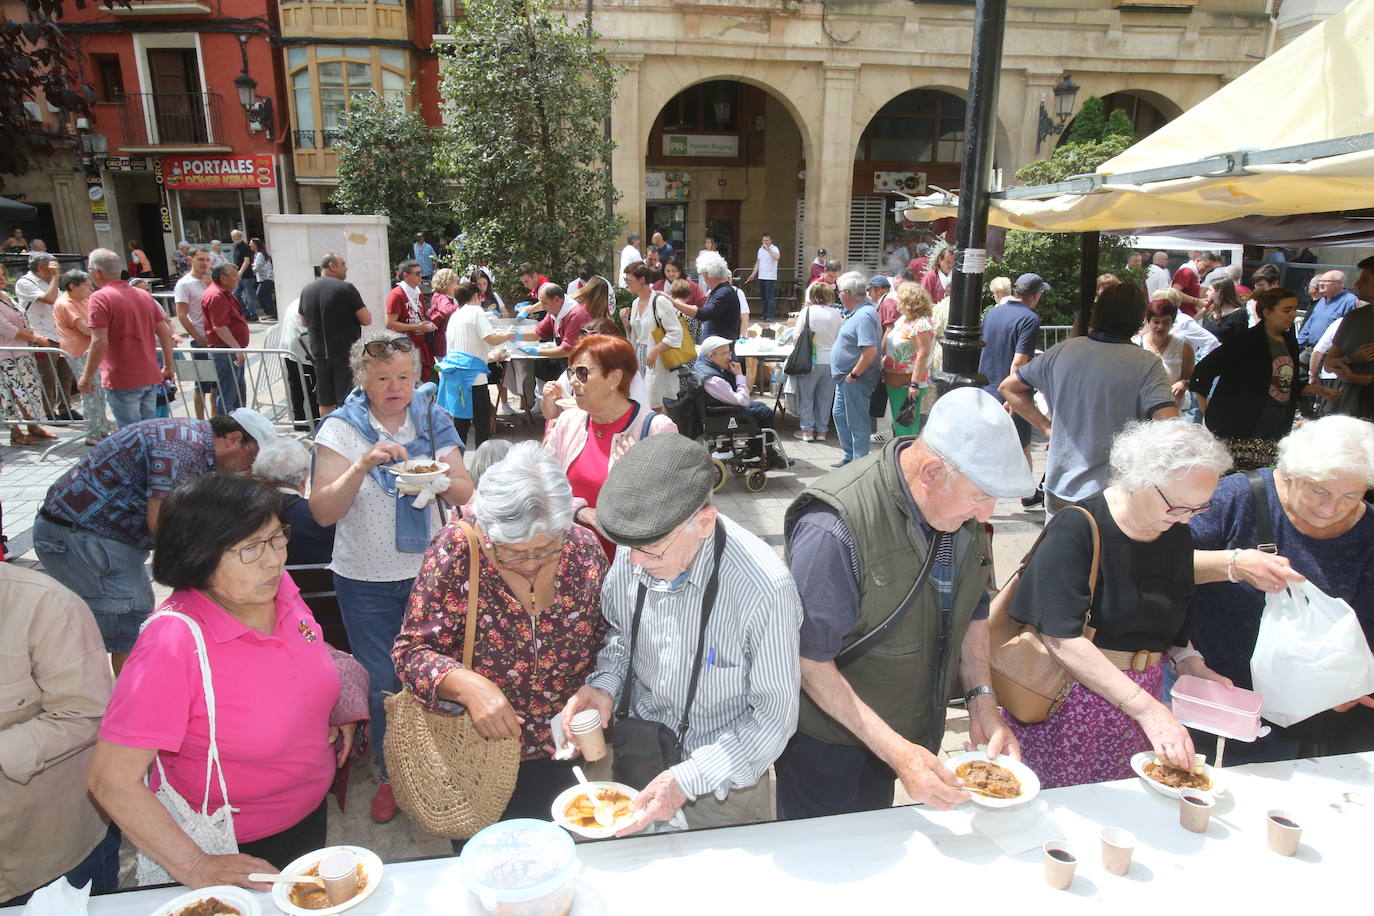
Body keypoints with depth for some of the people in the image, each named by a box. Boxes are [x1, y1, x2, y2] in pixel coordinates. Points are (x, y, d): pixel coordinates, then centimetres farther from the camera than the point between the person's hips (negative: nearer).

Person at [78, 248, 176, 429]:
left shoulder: (100, 297, -11)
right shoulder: (143, 295, 10)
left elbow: (100, 343, -18)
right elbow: (165, 333, 11)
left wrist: (87, 377, -9)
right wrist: (168, 367, 18)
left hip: (122, 381, -7)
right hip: (150, 377, 7)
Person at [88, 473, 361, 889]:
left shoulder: (279, 589, -14)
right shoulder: (174, 643, -32)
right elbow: (111, 779, -28)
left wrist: (335, 711, -2)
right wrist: (196, 868, -26)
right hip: (233, 848, -5)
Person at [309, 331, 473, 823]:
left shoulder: (432, 421, 0)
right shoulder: (341, 428, -7)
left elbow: (466, 493, -4)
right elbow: (323, 512, -15)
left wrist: (442, 480, -26)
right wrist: (362, 466, -30)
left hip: (430, 570, 1)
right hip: (365, 580, -1)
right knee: (381, 684, 9)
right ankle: (392, 774, 32)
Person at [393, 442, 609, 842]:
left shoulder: (584, 547, -13)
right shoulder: (454, 553, -21)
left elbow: (608, 637, 0)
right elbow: (411, 651, -19)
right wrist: (466, 685, -37)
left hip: (562, 752, 2)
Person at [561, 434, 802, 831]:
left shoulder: (765, 591, -33)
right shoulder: (634, 551, -18)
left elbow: (774, 717, -22)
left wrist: (687, 781, -26)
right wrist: (604, 684, -16)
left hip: (724, 780, -4)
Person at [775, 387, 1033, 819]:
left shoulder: (965, 509, -9)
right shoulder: (833, 530, -33)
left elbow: (972, 610, 6)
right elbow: (809, 662, -27)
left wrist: (983, 702, -7)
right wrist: (894, 750, -29)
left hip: (911, 729, 6)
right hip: (829, 743, -6)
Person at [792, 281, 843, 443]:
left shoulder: (807, 311, -10)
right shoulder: (836, 313, -3)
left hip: (811, 360, -3)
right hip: (832, 361, 3)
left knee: (806, 396, 10)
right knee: (825, 397, 13)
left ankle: (807, 430, 12)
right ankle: (821, 430, 19)